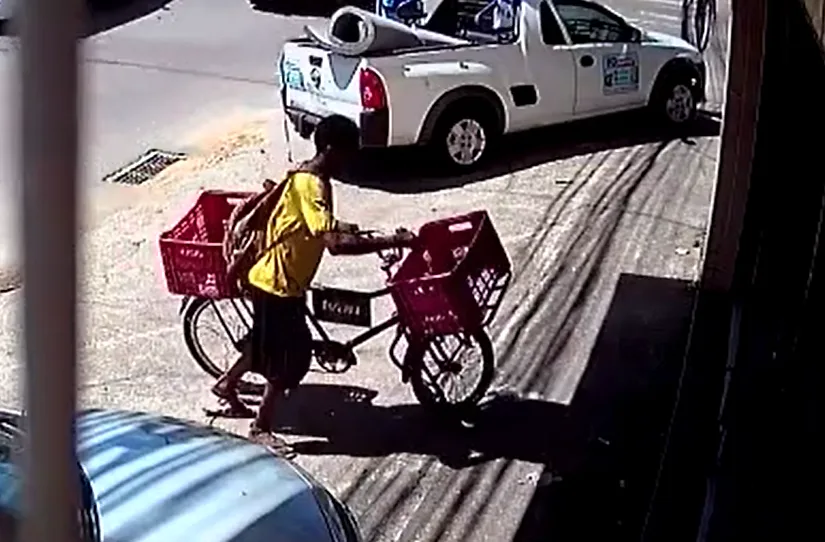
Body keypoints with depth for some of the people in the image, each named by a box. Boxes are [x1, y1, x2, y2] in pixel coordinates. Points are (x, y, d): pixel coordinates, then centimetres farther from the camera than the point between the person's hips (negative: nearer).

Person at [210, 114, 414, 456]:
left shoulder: (306, 175, 3)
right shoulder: (312, 186, -28)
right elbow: (336, 244, -38)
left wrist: (338, 226, 14)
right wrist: (392, 241, -35)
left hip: (282, 278, 10)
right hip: (279, 283, -10)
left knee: (268, 342, 27)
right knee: (292, 357, 2)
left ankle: (227, 384, 47)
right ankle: (261, 428, 16)